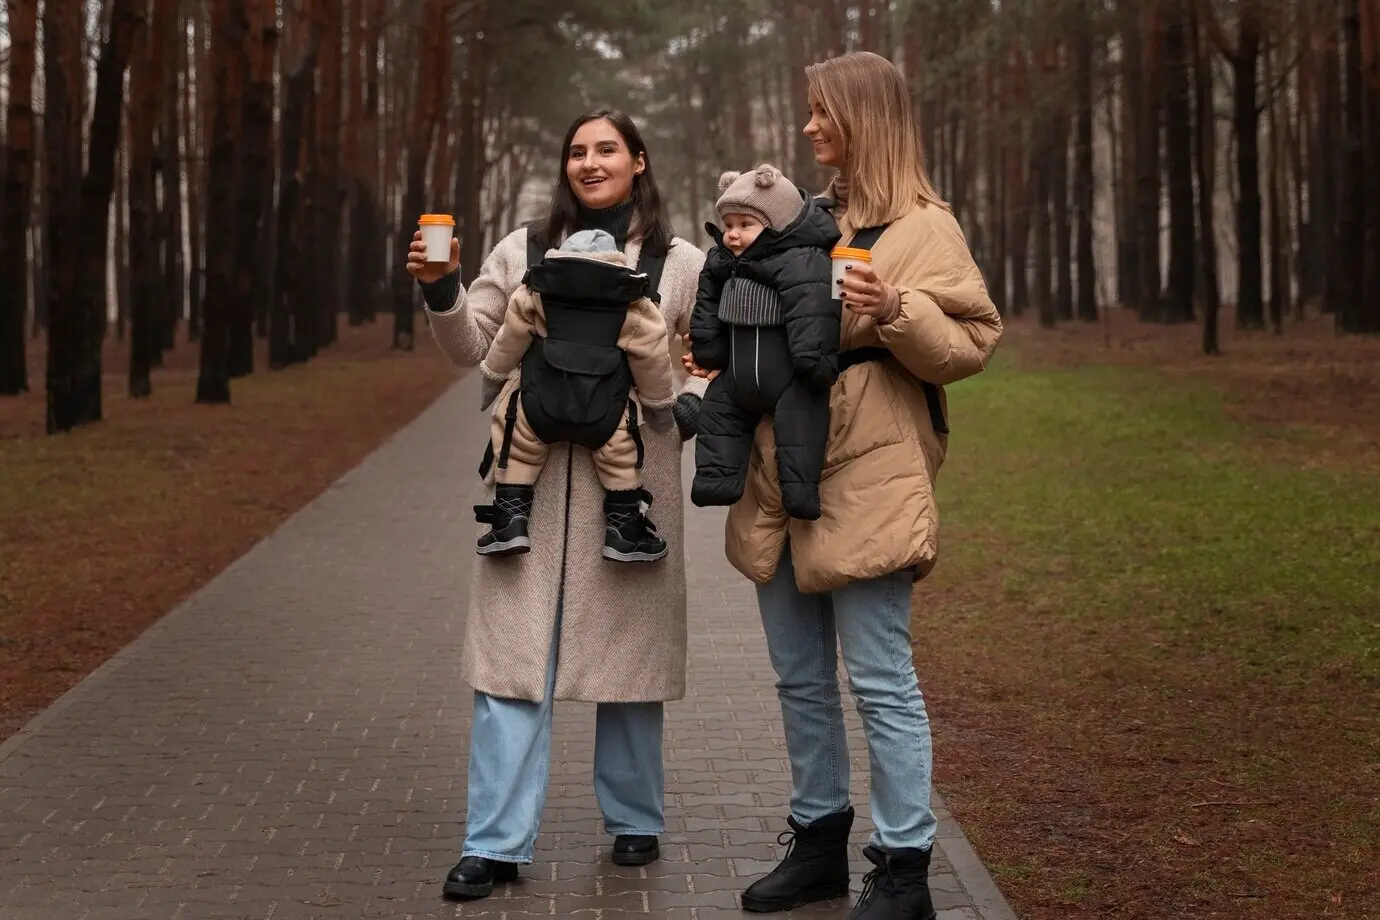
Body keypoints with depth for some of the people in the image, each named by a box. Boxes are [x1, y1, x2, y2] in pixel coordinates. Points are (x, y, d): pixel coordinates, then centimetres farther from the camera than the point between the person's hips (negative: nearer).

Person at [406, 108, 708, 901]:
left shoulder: (681, 263, 6)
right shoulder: (524, 250, 9)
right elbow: (472, 348, 11)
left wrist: (691, 404, -8)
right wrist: (442, 291, -6)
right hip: (533, 477, 1)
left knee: (628, 652, 10)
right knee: (513, 657, -3)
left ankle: (635, 822, 26)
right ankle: (496, 844, 0)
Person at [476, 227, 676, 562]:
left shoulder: (535, 294, 12)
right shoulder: (633, 307, 9)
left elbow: (509, 342, 21)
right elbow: (653, 359, 13)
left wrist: (492, 375, 40)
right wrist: (659, 406, 29)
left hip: (541, 411, 1)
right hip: (605, 419, -1)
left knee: (514, 436, 26)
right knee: (621, 452, 26)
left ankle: (511, 521, 21)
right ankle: (624, 529, 25)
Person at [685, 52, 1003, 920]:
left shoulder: (923, 227, -5)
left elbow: (970, 342, -10)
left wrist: (896, 310, -25)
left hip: (863, 485, -8)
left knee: (880, 680, -5)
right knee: (800, 678, 14)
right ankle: (820, 841, 26)